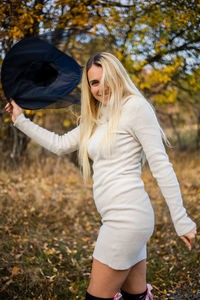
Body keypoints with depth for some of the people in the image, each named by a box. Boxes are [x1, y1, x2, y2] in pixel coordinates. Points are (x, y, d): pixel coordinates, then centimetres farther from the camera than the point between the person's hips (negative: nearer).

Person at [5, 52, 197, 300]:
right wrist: (21, 120, 27)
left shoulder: (134, 107, -8)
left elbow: (161, 165, -13)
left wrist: (181, 221, -14)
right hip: (118, 217, 8)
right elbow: (59, 145, 24)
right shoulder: (95, 120, 17)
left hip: (127, 215, -8)